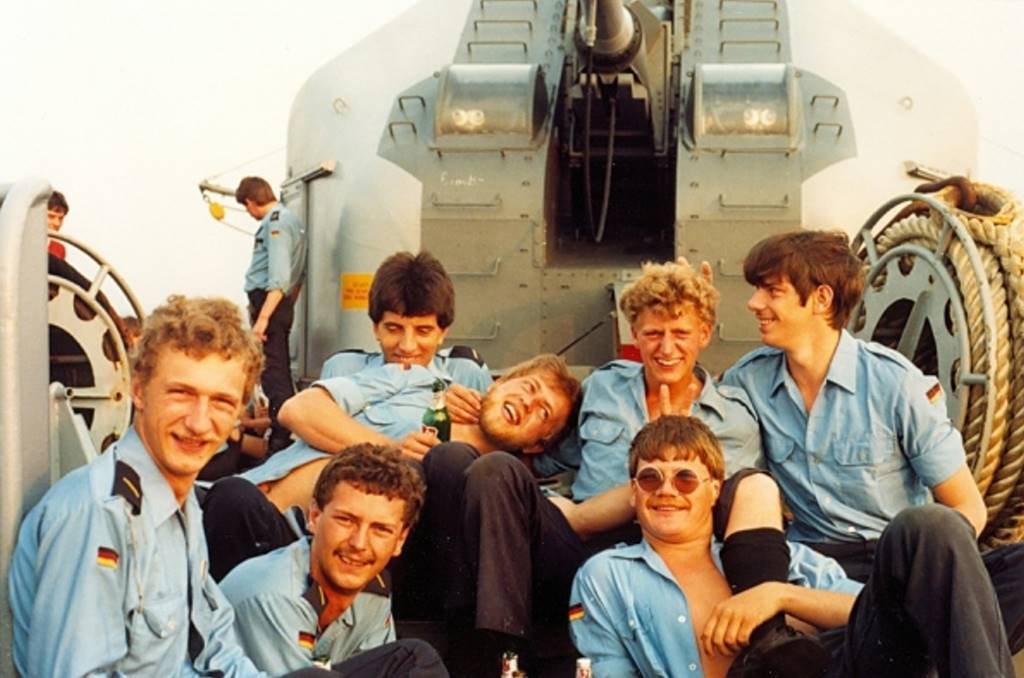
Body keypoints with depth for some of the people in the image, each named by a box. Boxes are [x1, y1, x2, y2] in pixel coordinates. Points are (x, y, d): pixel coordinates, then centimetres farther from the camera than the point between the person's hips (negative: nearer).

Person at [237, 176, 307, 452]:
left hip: (269, 303, -10)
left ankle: (280, 441, -12)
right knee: (280, 372, 16)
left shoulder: (276, 223, -14)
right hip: (282, 305, 10)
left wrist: (263, 317, -26)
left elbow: (279, 278, -23)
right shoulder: (291, 219, 16)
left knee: (272, 374, -10)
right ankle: (285, 435, 24)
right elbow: (298, 274, 22)